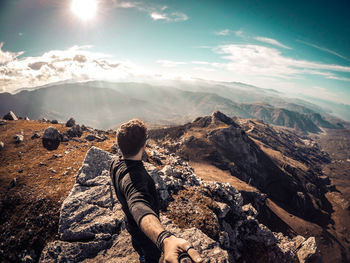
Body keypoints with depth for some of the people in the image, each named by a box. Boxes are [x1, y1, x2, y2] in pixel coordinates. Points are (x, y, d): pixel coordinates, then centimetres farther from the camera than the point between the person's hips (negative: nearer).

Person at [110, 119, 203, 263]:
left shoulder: (116, 162, -16)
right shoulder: (132, 175, -47)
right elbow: (139, 205, -67)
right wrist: (165, 238, -84)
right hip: (146, 232, -8)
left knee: (137, 241, 37)